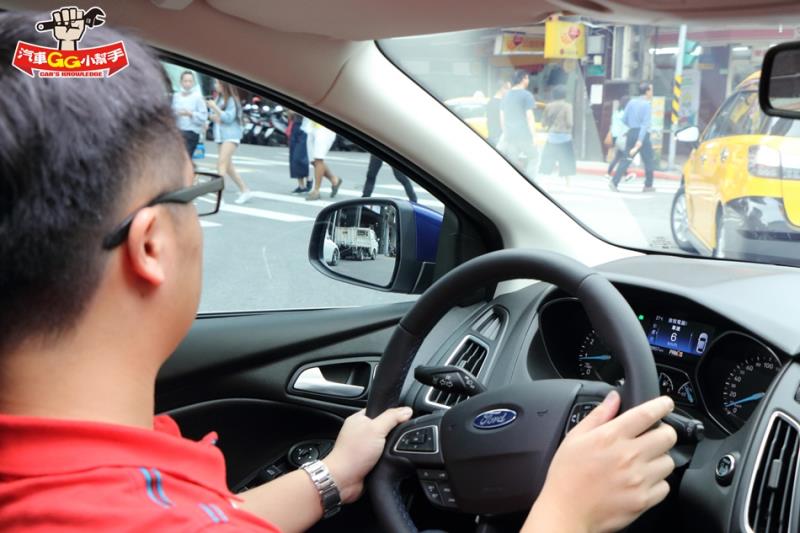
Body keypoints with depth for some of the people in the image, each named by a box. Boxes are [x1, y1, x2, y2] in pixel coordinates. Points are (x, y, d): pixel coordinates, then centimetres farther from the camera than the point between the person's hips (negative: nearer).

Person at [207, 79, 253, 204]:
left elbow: (229, 118, -15)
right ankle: (245, 190, 19)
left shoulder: (232, 100, -8)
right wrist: (213, 116, -5)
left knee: (222, 162, -19)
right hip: (220, 135, 8)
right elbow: (212, 115, 17)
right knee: (228, 167, 10)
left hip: (231, 135, -8)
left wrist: (215, 108, -15)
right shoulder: (218, 99, 14)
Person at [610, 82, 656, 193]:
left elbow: (624, 119, 8)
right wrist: (640, 140, -23)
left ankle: (614, 182, -11)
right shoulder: (647, 104, -10)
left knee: (626, 159, 3)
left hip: (631, 133, 5)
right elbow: (645, 123, -17)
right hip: (642, 134, -5)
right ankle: (648, 186, 17)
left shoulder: (631, 102, 7)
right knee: (648, 161, 10)